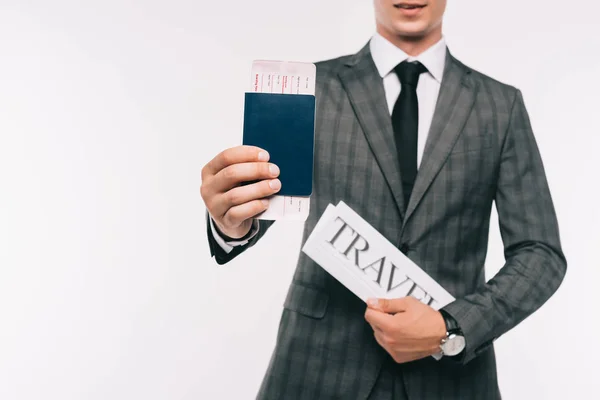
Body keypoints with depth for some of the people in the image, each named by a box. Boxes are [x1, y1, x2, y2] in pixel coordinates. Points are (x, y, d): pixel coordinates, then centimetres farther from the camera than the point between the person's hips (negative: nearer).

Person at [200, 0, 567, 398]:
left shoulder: (502, 104, 2)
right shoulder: (314, 86, -1)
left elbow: (541, 254, 0)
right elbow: (262, 188, -14)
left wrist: (452, 329, -14)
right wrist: (233, 221, -37)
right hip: (321, 367, 0)